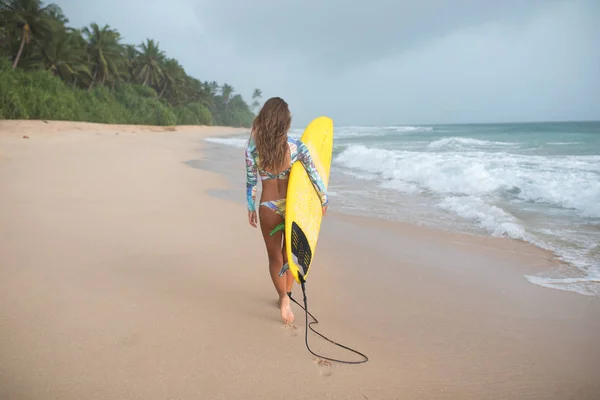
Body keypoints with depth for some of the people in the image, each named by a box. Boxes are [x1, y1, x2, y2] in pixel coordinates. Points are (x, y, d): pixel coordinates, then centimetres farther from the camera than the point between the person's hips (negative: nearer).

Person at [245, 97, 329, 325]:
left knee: (275, 256, 15)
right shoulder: (295, 146, -14)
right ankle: (286, 295, 34)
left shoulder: (252, 147, -12)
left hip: (268, 207, 0)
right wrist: (324, 200, 5)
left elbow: (251, 182, -5)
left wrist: (251, 208, 8)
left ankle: (284, 298, -4)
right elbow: (314, 175, -9)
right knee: (289, 252, 21)